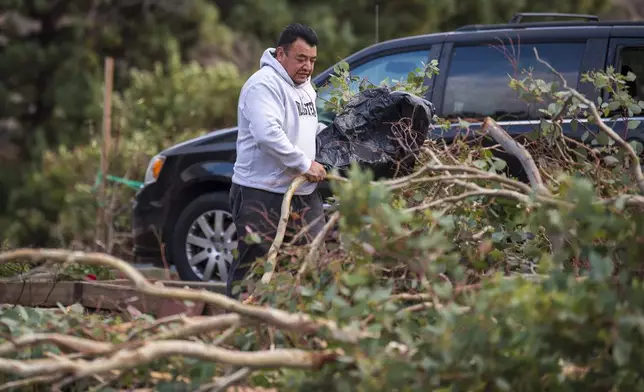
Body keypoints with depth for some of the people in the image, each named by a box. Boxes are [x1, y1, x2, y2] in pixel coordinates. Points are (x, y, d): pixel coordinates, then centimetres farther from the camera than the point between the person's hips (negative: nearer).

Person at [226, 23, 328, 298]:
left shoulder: (305, 87, 17)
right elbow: (268, 134, -27)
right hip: (262, 194, -9)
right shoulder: (264, 85, -14)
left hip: (304, 193, 9)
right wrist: (305, 164, -23)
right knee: (252, 267, -5)